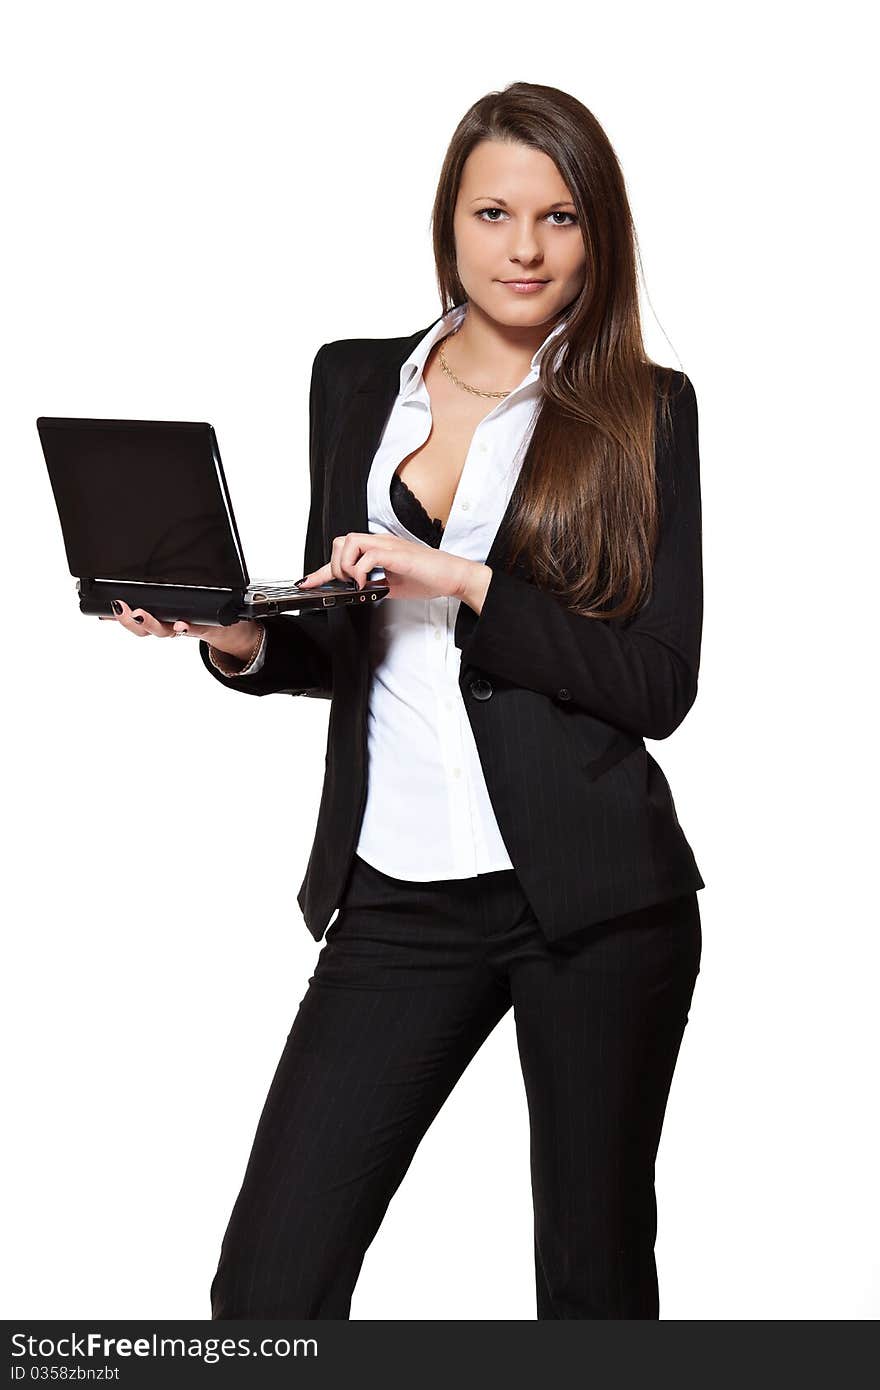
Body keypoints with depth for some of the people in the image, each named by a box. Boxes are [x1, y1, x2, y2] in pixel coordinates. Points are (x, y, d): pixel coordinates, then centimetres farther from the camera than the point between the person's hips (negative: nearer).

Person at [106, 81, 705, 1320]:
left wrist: (467, 586, -16)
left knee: (596, 1267, 9)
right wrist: (242, 641, -3)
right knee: (267, 1281, -5)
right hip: (401, 894, 3)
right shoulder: (354, 381, 12)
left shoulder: (643, 409, 2)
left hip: (590, 891, -2)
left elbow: (659, 684, -6)